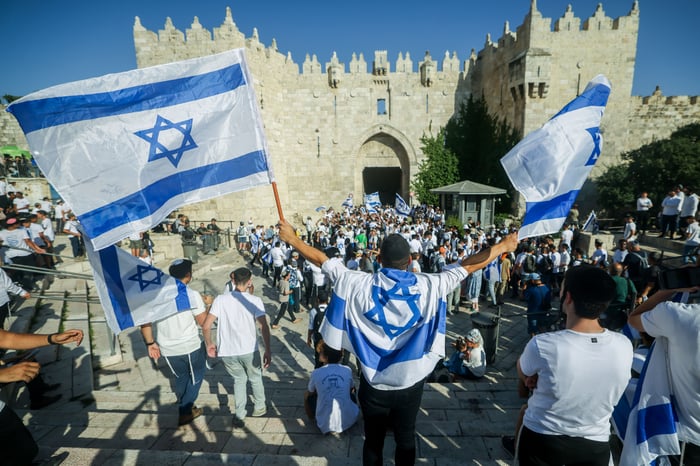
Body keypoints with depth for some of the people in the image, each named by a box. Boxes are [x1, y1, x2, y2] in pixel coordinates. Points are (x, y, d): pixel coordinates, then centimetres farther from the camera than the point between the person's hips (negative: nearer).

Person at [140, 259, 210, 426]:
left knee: (180, 377, 27)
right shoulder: (192, 295, -17)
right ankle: (185, 411, 21)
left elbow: (144, 321, -1)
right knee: (196, 375, 21)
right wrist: (207, 304, 5)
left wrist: (150, 343, 9)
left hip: (166, 349, 5)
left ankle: (185, 408, 41)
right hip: (190, 346, -4)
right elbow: (203, 321, -10)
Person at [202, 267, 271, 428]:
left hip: (226, 352, 2)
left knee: (239, 379, 27)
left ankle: (239, 416, 24)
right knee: (255, 378, 25)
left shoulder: (220, 299, -2)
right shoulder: (255, 300, -7)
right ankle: (259, 407, 43)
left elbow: (206, 326, -5)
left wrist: (209, 344, 11)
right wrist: (267, 351, -8)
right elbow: (264, 328, -15)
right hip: (249, 350, -1)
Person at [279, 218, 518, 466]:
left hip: (374, 383, 0)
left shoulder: (359, 285, -17)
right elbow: (469, 265, -7)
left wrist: (291, 238, 3)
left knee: (373, 441, 21)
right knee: (406, 440, 23)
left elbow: (322, 260, -9)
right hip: (411, 383, 1)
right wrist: (503, 246, 5)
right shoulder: (428, 285, -16)